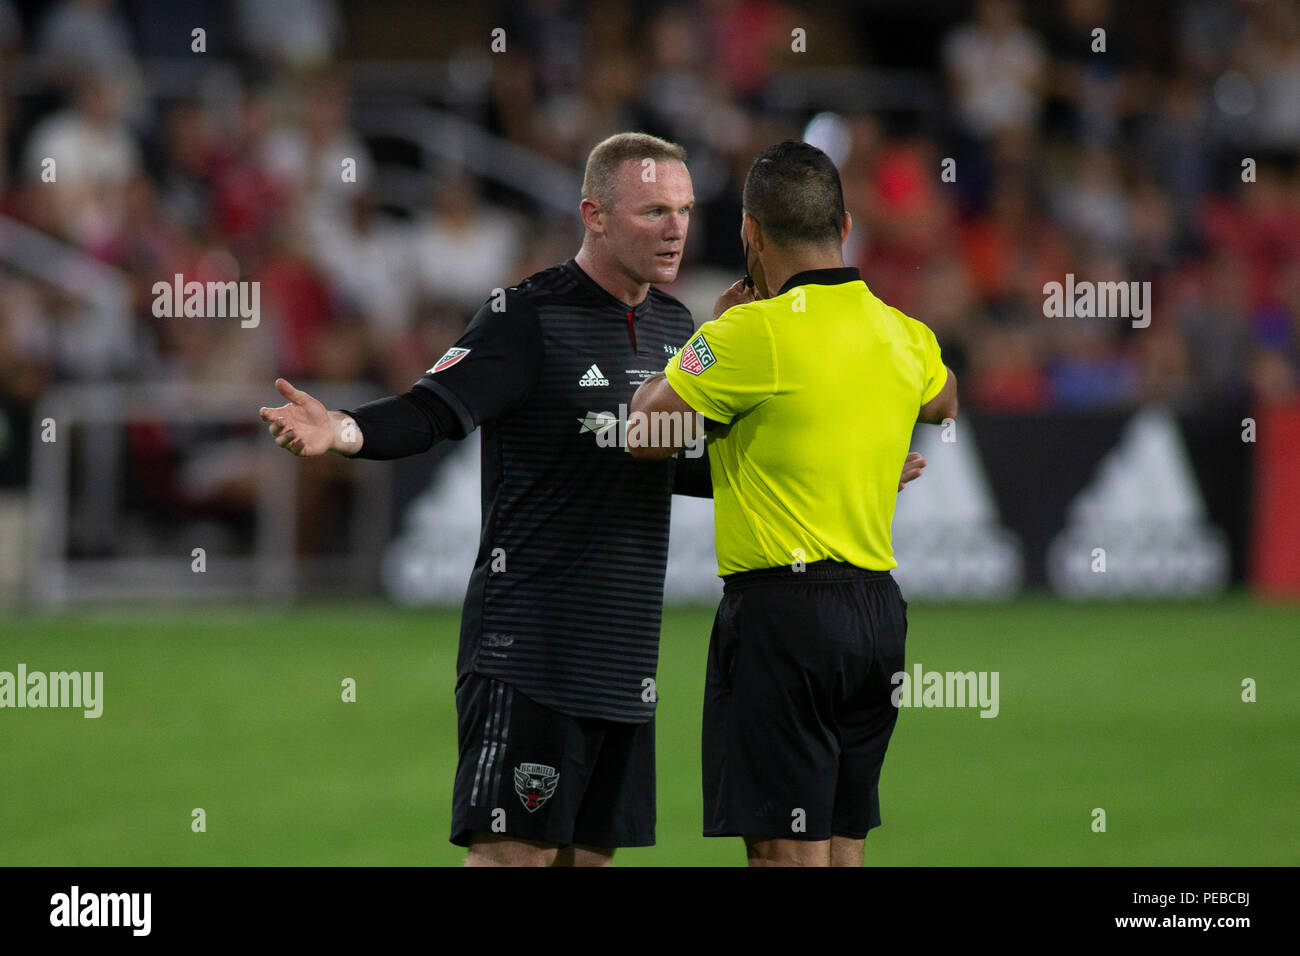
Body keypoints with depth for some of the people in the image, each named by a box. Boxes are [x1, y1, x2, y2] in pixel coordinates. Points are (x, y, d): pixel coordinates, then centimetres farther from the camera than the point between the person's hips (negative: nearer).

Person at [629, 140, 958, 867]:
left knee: (788, 851, -8)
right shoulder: (902, 335, 9)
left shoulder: (756, 334, -13)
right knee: (844, 847, 11)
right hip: (879, 607, 7)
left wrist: (716, 329, 6)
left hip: (783, 609, -7)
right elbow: (943, 402, 33)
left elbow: (647, 434, -7)